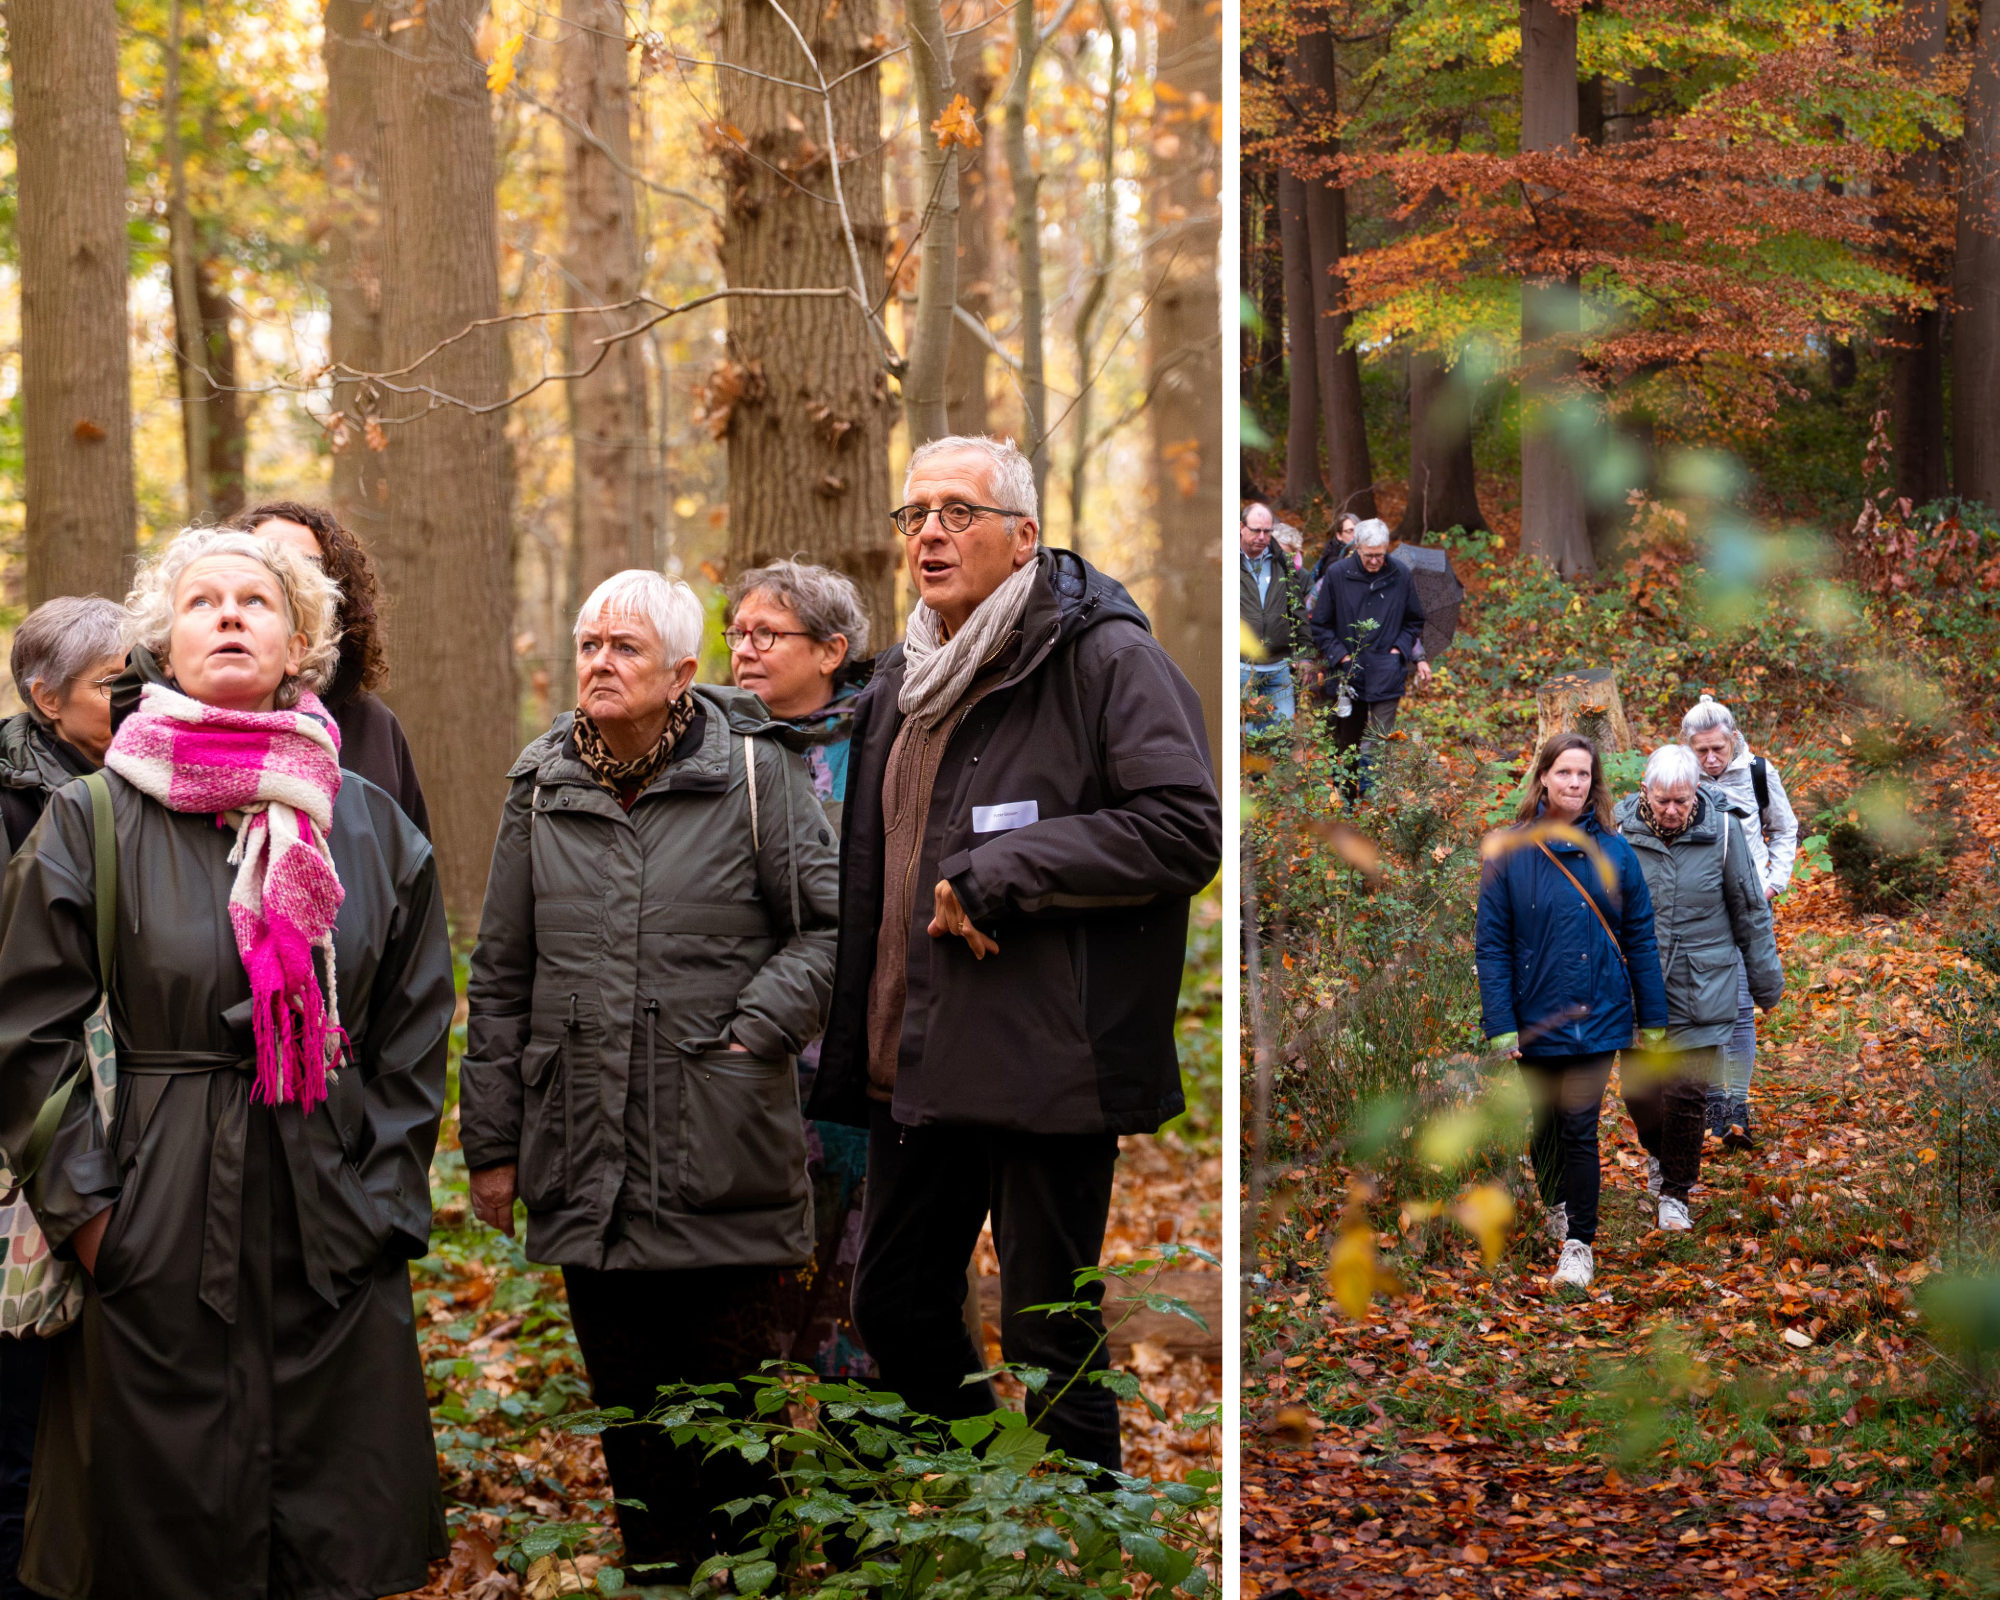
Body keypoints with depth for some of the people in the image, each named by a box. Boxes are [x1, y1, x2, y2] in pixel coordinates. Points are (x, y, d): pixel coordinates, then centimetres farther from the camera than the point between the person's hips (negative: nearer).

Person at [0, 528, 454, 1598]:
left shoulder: (372, 827, 7)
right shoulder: (95, 820, -1)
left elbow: (413, 1035, 11)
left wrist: (387, 1197, 3)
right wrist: (88, 1209, -6)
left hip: (335, 1237, 2)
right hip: (164, 1238, -2)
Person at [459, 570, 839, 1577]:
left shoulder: (752, 774, -2)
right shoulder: (542, 788, 8)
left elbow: (832, 921, 3)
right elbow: (501, 976, 12)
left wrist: (761, 1026, -11)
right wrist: (491, 1140, 10)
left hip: (723, 1154, -3)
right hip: (588, 1161, 3)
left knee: (734, 1396, 4)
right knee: (625, 1408, 10)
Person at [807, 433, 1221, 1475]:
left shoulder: (1106, 659, -8)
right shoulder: (901, 683, 17)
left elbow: (1186, 829, -18)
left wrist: (1000, 872, -18)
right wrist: (850, 1051, 20)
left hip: (1043, 1063, -8)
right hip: (911, 1064, 8)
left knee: (1049, 1345, -1)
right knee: (894, 1310, 16)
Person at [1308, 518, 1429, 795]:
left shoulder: (1400, 575, 1)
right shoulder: (1337, 574, -2)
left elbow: (1414, 622, 15)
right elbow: (1320, 625, 5)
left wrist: (1400, 650, -1)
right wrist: (1340, 657, -5)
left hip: (1386, 676, -1)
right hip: (1347, 673, 1)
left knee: (1380, 741, -9)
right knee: (1346, 743, 10)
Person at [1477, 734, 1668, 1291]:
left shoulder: (1613, 853, -1)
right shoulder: (1511, 853, -5)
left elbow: (1640, 938, 4)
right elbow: (1492, 945, -5)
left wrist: (1653, 1020, 3)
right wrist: (1500, 1027, -11)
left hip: (1598, 1016, -1)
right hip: (1536, 1018, 1)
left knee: (1580, 1127, -6)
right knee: (1546, 1125, 15)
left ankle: (1579, 1243, 4)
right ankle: (1557, 1206, 40)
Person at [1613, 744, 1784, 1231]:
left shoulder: (1722, 831, -7)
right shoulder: (1619, 831, -6)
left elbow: (1750, 911, 6)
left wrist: (1766, 980, 13)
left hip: (1702, 988, -1)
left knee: (1687, 1092, -5)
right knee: (1638, 1088, 7)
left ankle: (1675, 1193, 13)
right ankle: (1658, 1153, 40)